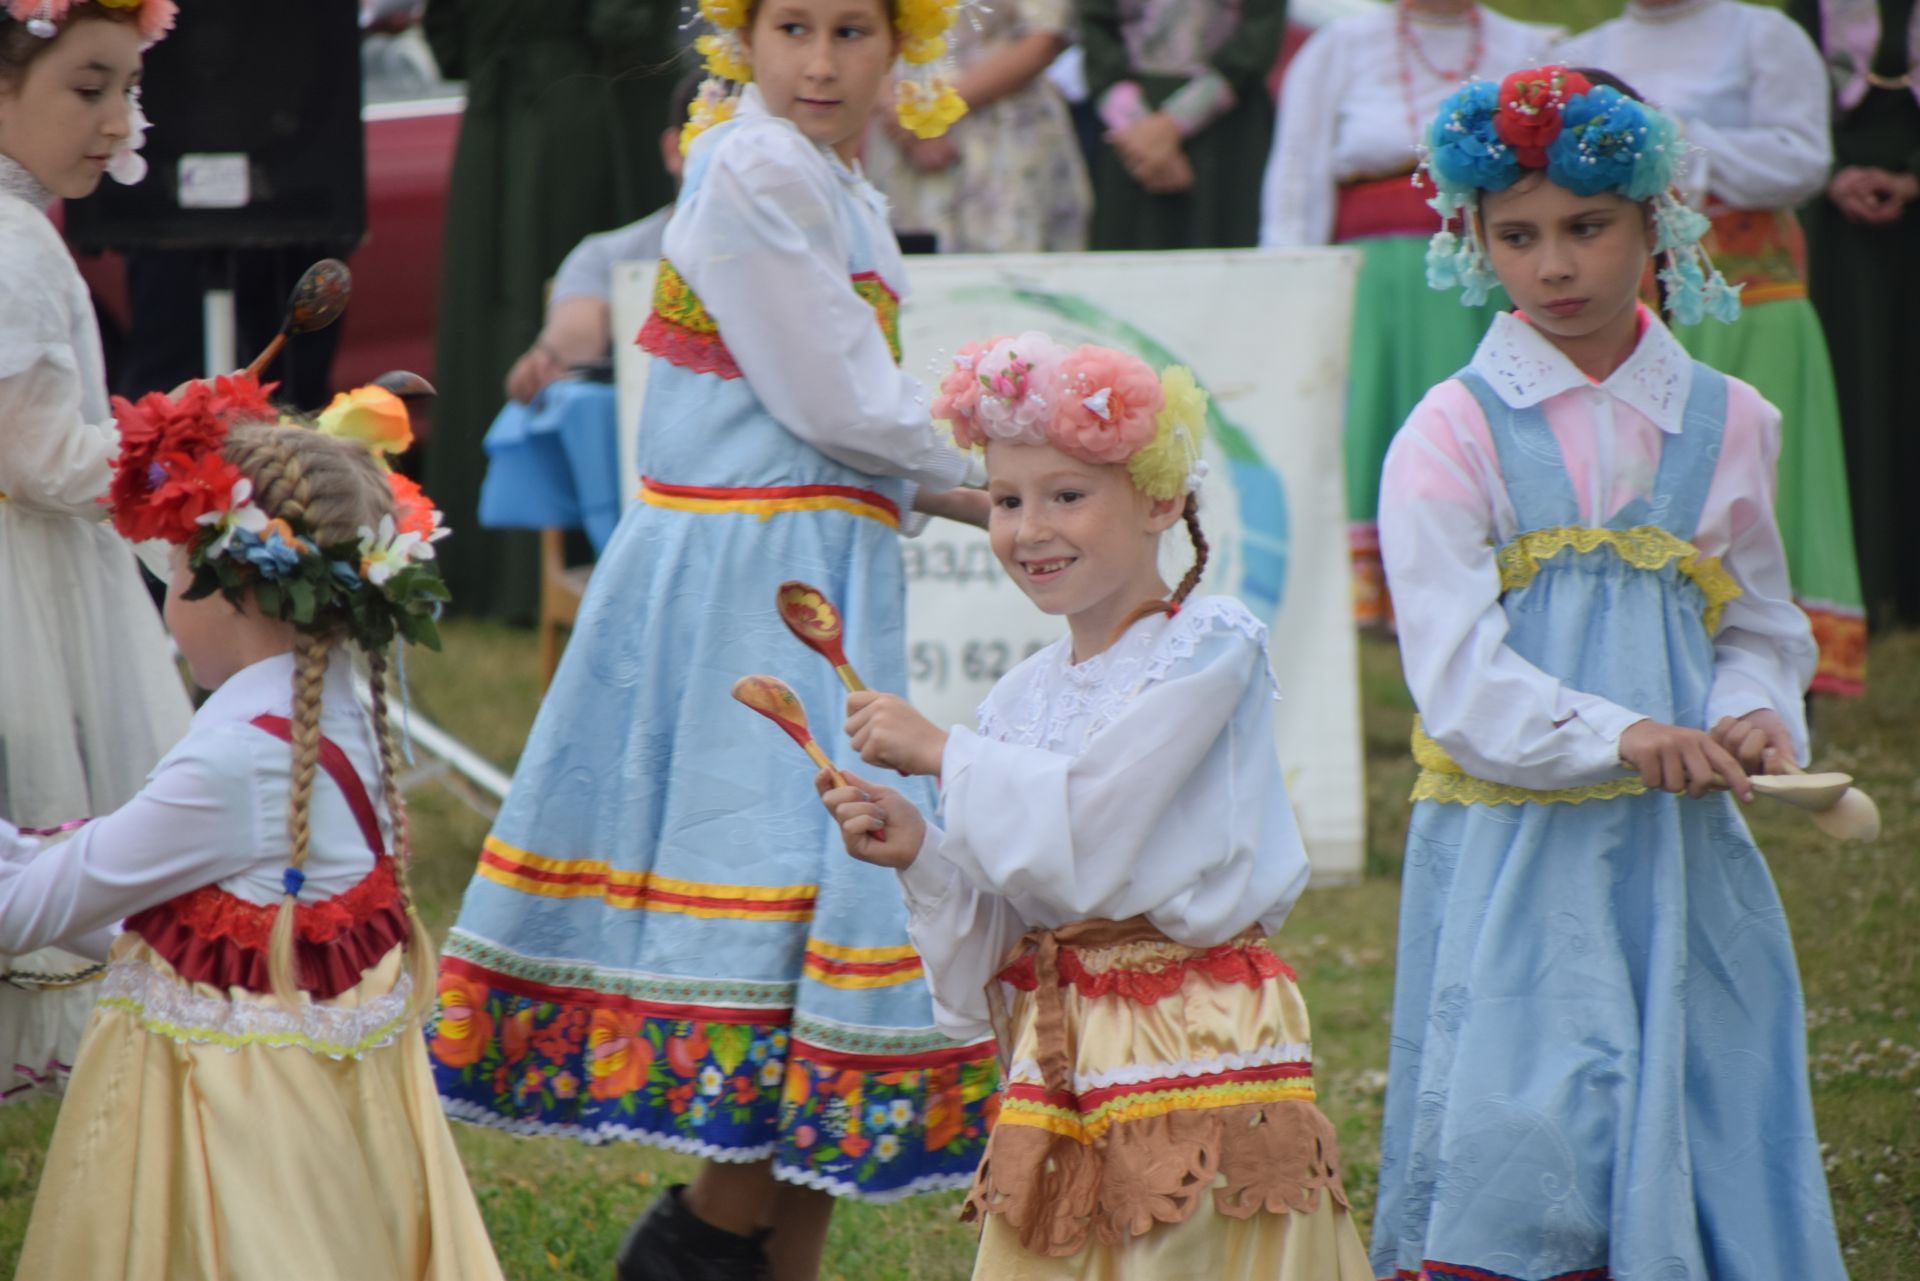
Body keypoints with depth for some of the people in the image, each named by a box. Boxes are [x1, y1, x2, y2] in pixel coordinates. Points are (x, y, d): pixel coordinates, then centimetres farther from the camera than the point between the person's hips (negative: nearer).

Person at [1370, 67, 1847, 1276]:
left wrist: (1753, 719, -5)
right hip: (1514, 861, -3)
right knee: (1519, 1141, -11)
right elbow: (1461, 680, -11)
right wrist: (1620, 737, -26)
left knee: (1709, 1141, 3)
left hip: (1688, 859, 3)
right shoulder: (1454, 435, -2)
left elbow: (1763, 629, 18)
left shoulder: (1727, 425, 10)